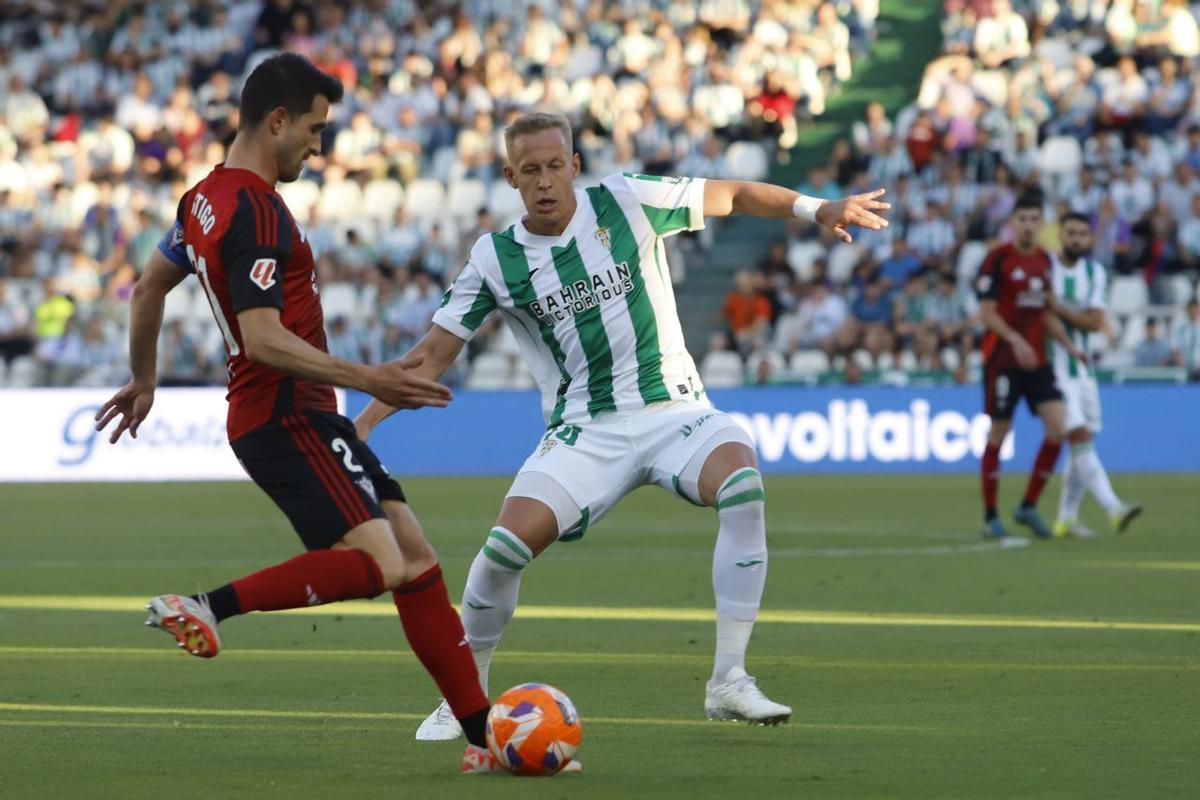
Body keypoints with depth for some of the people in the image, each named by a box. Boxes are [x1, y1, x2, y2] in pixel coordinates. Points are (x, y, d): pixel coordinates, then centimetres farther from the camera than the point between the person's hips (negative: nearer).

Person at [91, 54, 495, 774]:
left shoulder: (207, 198, 14)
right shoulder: (255, 213, -17)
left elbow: (150, 287, 27)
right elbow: (263, 341, -25)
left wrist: (143, 381, 39)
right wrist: (368, 380, -25)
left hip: (298, 417, 10)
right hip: (287, 419, -10)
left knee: (416, 557, 5)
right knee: (377, 563, -23)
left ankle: (484, 735, 4)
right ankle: (207, 607, -17)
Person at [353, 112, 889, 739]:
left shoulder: (627, 203, -2)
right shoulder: (495, 259, 0)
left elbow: (730, 195, 6)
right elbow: (435, 352, 3)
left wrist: (815, 207, -5)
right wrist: (365, 420, -6)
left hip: (672, 410, 0)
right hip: (583, 430, 1)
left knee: (741, 481, -32)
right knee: (506, 546, -21)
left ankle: (729, 682, -27)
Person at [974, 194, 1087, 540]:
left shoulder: (1044, 260, 13)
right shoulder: (997, 259, -7)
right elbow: (986, 312, -11)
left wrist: (1069, 345, 10)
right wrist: (1015, 340, -23)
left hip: (1037, 360, 6)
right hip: (1002, 359, -6)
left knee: (1057, 428, -8)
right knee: (998, 434, -1)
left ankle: (1029, 507, 5)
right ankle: (990, 517, 9)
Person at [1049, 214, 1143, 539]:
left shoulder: (1095, 274, 8)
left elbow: (1094, 322, -3)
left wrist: (1060, 309, -16)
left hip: (1083, 366, 5)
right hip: (1053, 364, -5)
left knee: (1082, 441, 4)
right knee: (1079, 435, -16)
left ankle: (1067, 518, 13)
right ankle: (1113, 509, -24)